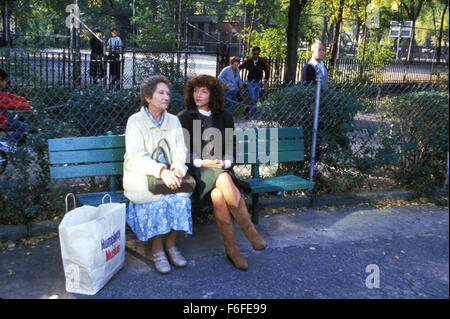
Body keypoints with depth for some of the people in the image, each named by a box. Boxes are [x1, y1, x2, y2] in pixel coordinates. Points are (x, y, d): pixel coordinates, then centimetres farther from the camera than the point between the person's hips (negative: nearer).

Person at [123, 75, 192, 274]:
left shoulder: (173, 121, 11)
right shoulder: (135, 121, -4)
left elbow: (180, 151, 2)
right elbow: (137, 157, -15)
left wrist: (177, 170, -21)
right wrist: (162, 171, -31)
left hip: (168, 174, 3)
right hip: (140, 176, -3)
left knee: (181, 196, -26)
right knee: (159, 198, -31)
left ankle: (170, 244, -8)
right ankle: (157, 249, -14)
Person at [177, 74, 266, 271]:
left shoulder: (224, 116, 14)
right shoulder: (184, 118, 7)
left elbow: (231, 146, 18)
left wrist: (226, 162, -3)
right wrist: (200, 162, -11)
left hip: (221, 167, 2)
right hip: (197, 170, -2)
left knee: (218, 196, -34)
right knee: (223, 180, -36)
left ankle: (231, 250, -25)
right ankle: (249, 230, -29)